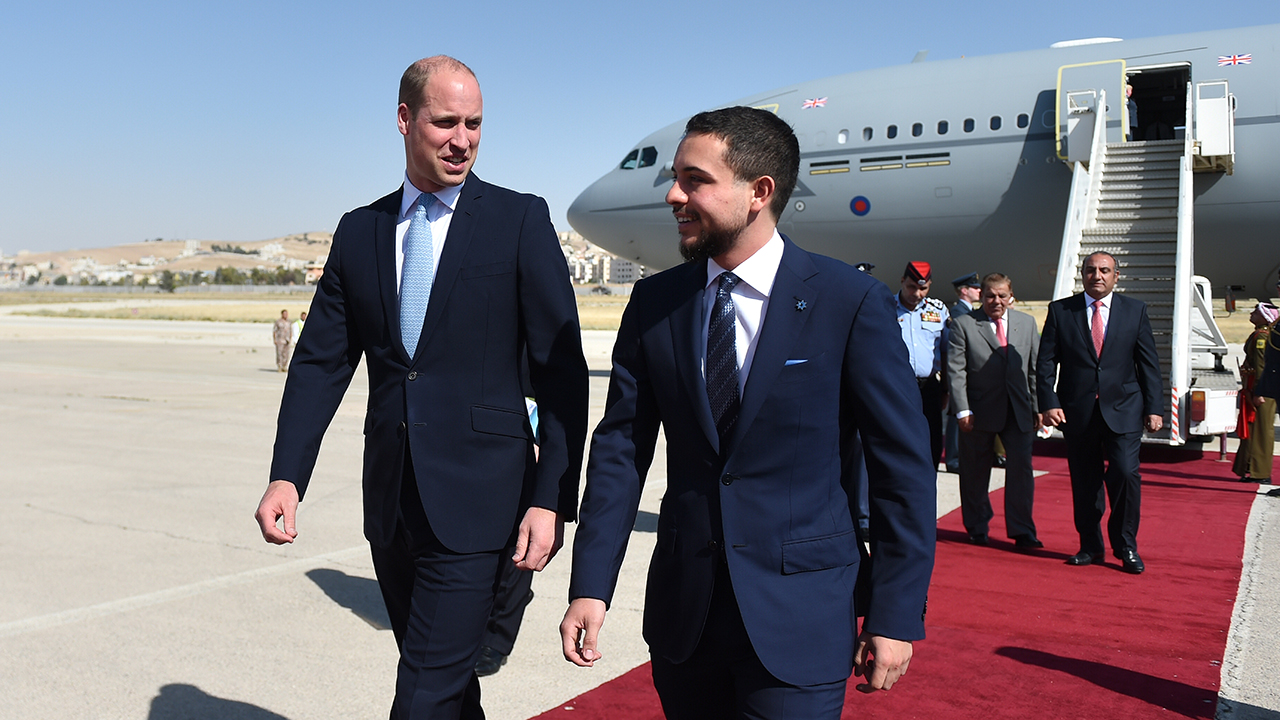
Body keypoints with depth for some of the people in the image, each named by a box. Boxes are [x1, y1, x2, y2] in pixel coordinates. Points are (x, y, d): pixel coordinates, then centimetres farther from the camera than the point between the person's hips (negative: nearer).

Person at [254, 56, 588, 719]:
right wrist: (287, 474, -6)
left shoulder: (520, 221, -3)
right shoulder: (358, 231, 10)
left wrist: (551, 498, -12)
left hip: (474, 500, -4)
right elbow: (321, 361, 7)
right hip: (392, 504, 5)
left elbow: (561, 370, -6)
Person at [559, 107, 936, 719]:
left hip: (798, 621, -3)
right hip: (681, 612, 4)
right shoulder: (653, 303, 2)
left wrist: (896, 616, -6)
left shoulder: (852, 302, -9)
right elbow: (620, 449, 1)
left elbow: (902, 467, -6)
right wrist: (590, 587, -5)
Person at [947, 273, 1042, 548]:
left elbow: (1035, 368, 13)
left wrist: (1038, 407, 8)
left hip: (1018, 412, 2)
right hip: (979, 412, -2)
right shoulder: (963, 324, -2)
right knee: (975, 474, 8)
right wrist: (962, 410, -13)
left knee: (1021, 470, -2)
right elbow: (955, 371, -6)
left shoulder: (1027, 323, 11)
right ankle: (977, 529, 24)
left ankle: (1022, 532, 9)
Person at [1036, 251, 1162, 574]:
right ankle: (1090, 546, 20)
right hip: (1077, 411, 1)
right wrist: (1049, 403, -8)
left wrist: (1154, 408, 1)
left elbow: (1149, 363, 7)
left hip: (1123, 410, 0)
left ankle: (1126, 546, 6)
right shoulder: (1060, 311, 4)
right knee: (1084, 481, 6)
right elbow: (1046, 362, 3)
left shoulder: (1135, 310, 7)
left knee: (1125, 473, -11)